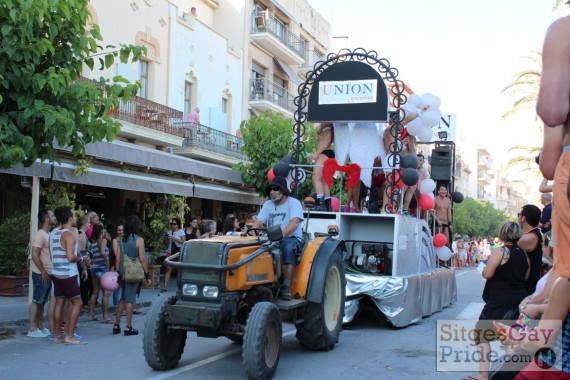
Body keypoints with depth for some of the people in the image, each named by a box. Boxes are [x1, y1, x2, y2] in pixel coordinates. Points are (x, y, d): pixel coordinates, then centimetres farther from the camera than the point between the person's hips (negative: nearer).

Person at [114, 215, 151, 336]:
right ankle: (128, 327, 3)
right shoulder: (139, 240, -10)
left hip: (123, 273, 5)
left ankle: (116, 325, 17)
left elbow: (118, 258, 5)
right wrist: (147, 275, -7)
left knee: (123, 299, 16)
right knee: (130, 299, -1)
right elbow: (142, 259, -12)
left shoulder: (122, 240, 6)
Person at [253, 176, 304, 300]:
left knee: (288, 248, -39)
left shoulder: (293, 203, -4)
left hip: (291, 238, -4)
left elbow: (294, 223, -20)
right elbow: (258, 222, 6)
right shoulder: (268, 205, 14)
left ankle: (286, 287, -35)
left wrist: (281, 235, -37)